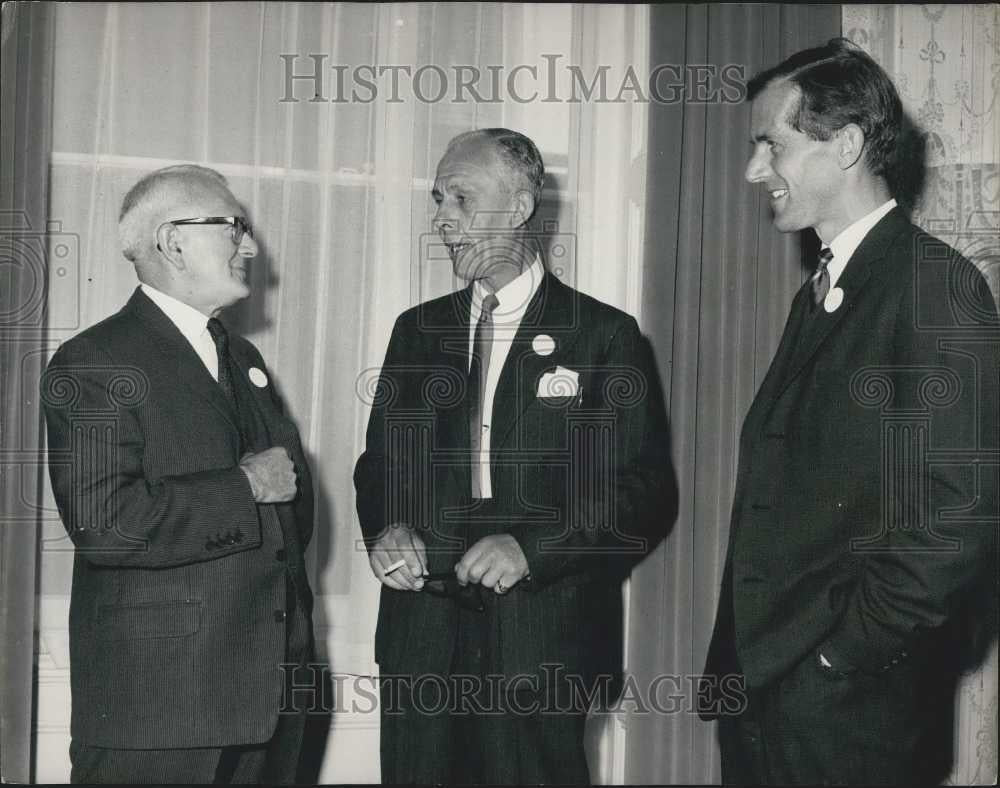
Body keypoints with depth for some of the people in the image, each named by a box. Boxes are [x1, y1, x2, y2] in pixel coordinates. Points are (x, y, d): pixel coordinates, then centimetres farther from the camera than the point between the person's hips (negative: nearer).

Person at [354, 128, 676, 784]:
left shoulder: (605, 336, -2)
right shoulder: (418, 330, 13)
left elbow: (646, 489, -6)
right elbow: (380, 461, 17)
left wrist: (532, 546, -17)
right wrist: (387, 528, -5)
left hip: (539, 651, -4)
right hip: (420, 639, 4)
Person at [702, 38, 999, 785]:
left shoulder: (936, 283, -13)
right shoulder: (820, 293, 13)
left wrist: (839, 653, -14)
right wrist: (739, 659, 7)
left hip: (847, 704, -7)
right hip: (759, 690, 7)